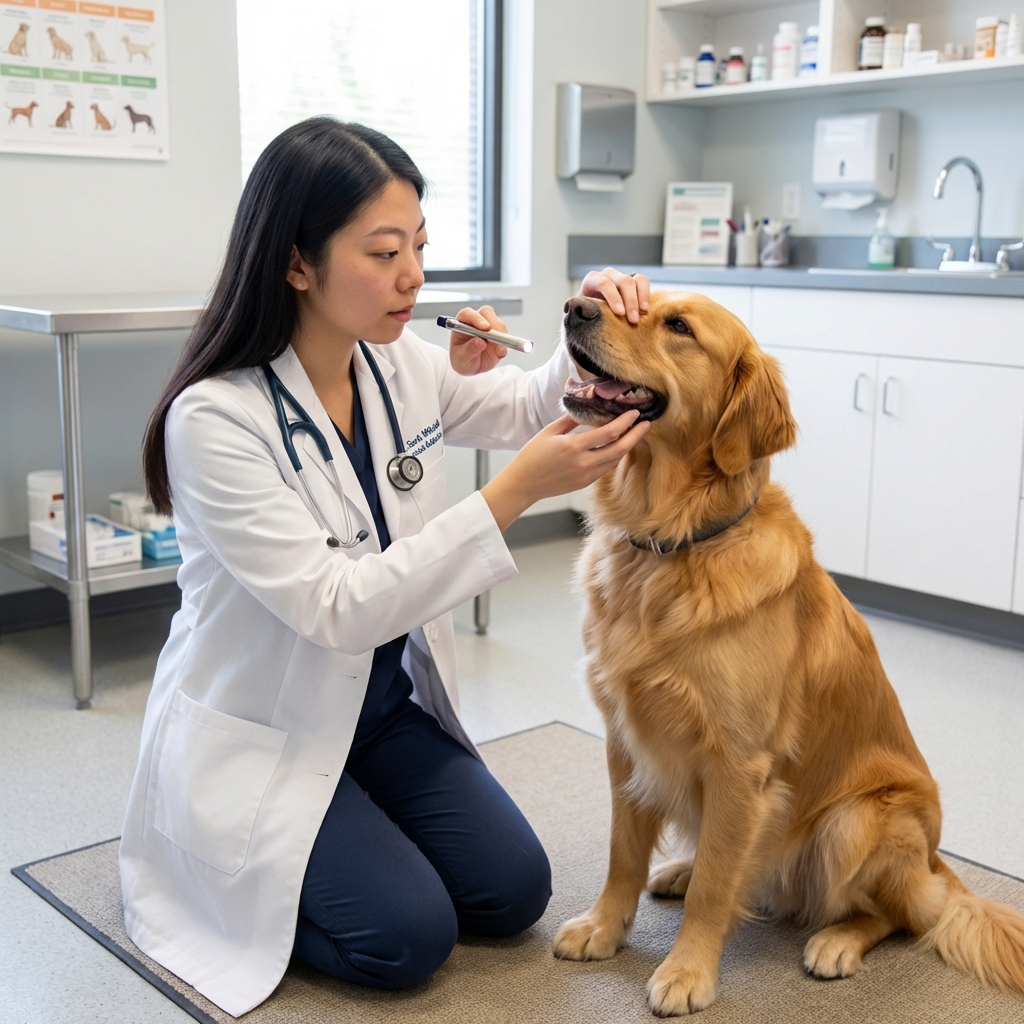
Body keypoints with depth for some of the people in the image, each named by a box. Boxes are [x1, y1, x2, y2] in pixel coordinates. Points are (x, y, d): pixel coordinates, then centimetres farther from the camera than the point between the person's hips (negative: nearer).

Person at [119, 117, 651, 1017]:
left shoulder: (400, 365, -7)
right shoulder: (215, 418, -27)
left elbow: (533, 407, 8)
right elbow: (335, 607, -30)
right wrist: (514, 494, -35)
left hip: (386, 706, 6)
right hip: (258, 734, -6)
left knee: (514, 892, 0)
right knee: (409, 934, -15)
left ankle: (334, 836, 22)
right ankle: (224, 866, 11)